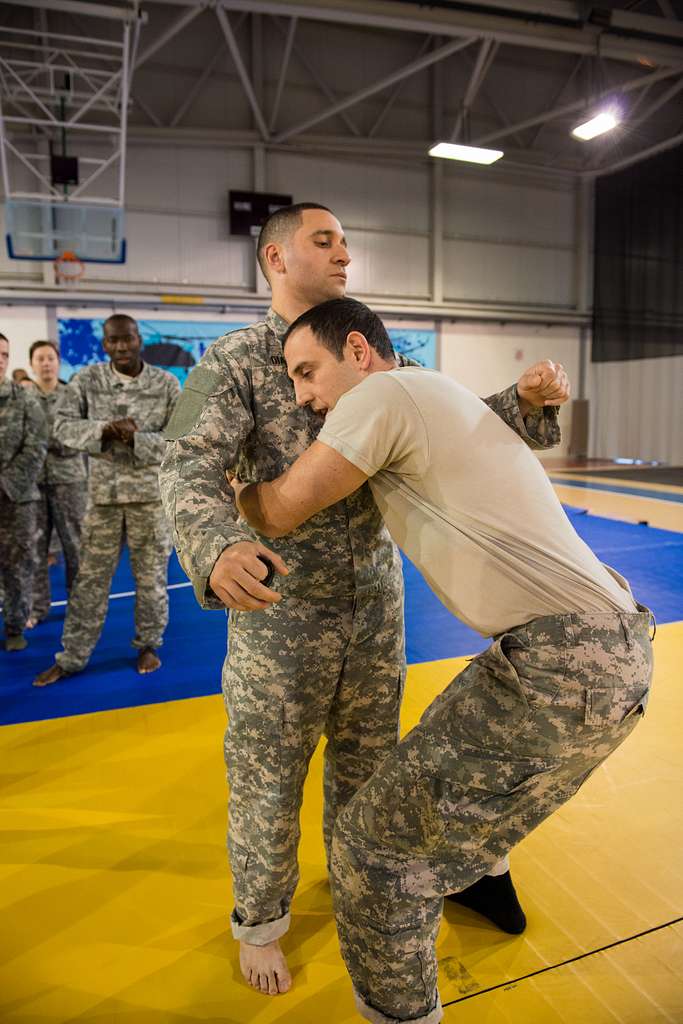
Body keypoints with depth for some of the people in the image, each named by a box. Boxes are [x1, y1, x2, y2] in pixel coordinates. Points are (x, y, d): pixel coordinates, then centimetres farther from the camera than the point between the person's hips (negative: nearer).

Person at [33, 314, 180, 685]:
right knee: (90, 576, 7)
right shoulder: (86, 380, 0)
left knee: (152, 573, 8)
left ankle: (148, 645, 26)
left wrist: (136, 437, -23)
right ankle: (72, 656, 18)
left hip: (151, 490, -1)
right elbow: (63, 425, -6)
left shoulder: (166, 384, -3)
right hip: (103, 490, 1)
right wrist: (103, 430, -23)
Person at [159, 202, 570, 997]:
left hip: (377, 603, 5)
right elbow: (189, 469, -21)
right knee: (268, 777, 11)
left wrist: (524, 402, -9)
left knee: (366, 761, 21)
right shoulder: (234, 361, -9)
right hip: (280, 610, -4)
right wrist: (217, 546, -43)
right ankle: (260, 924, 38)